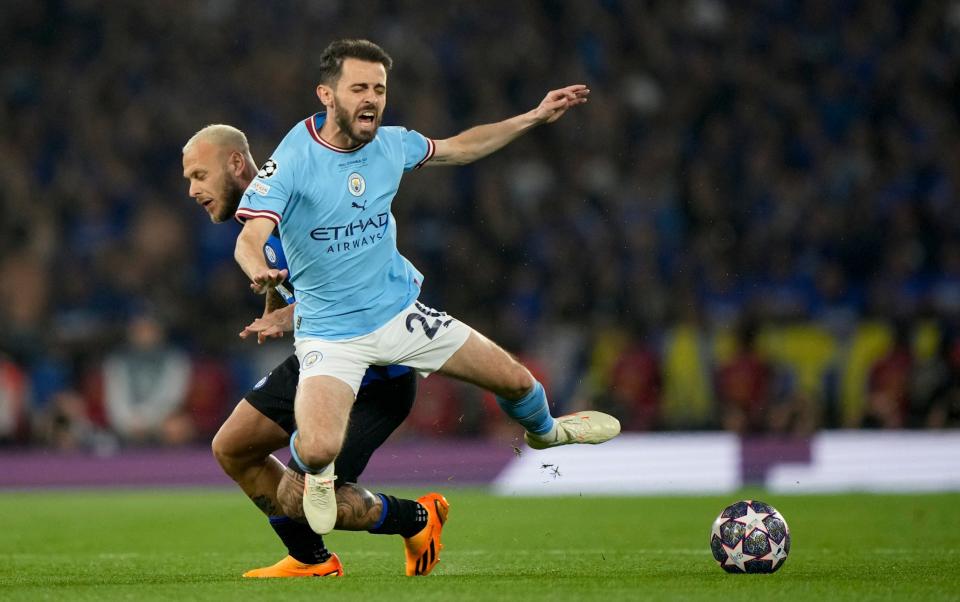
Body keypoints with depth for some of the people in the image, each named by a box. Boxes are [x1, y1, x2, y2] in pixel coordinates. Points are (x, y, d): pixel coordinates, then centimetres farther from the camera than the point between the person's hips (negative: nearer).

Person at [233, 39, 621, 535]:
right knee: (319, 450, -28)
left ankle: (543, 431, 45)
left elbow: (459, 148, 17)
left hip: (402, 313, 5)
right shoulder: (292, 160, -21)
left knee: (517, 382, 6)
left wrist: (536, 117, 14)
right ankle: (317, 471, 13)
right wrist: (259, 270, -55)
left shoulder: (391, 144, -4)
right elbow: (250, 238, -31)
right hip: (330, 334, -5)